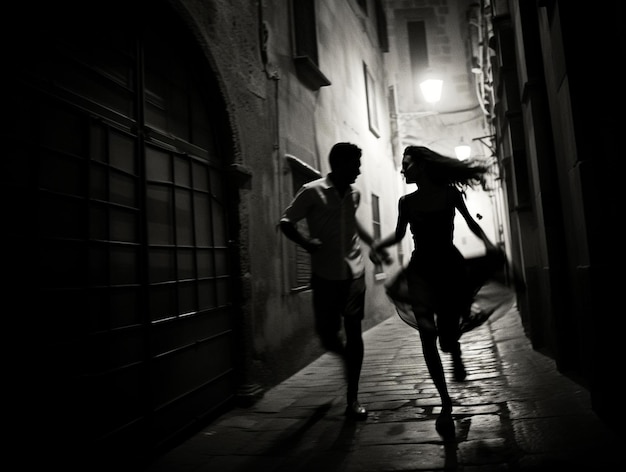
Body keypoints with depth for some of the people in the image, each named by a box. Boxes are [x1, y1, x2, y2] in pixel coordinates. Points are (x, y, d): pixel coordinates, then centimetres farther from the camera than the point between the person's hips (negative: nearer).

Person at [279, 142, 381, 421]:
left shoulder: (354, 194, 8)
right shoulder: (312, 192, -7)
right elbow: (286, 222, -7)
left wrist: (373, 244, 20)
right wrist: (305, 242, -26)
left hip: (354, 273, 4)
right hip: (325, 275, -3)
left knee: (354, 333, 1)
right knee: (327, 335, 1)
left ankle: (352, 398, 11)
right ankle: (345, 355, 39)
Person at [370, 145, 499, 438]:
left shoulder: (450, 194, -1)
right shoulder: (407, 203, 3)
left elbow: (470, 222, 13)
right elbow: (399, 234, 13)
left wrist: (487, 241, -3)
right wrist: (377, 245, -5)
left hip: (450, 268, -1)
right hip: (422, 271, 1)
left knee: (448, 337, -2)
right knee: (427, 338, -5)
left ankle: (456, 356, 38)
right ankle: (445, 402, 10)